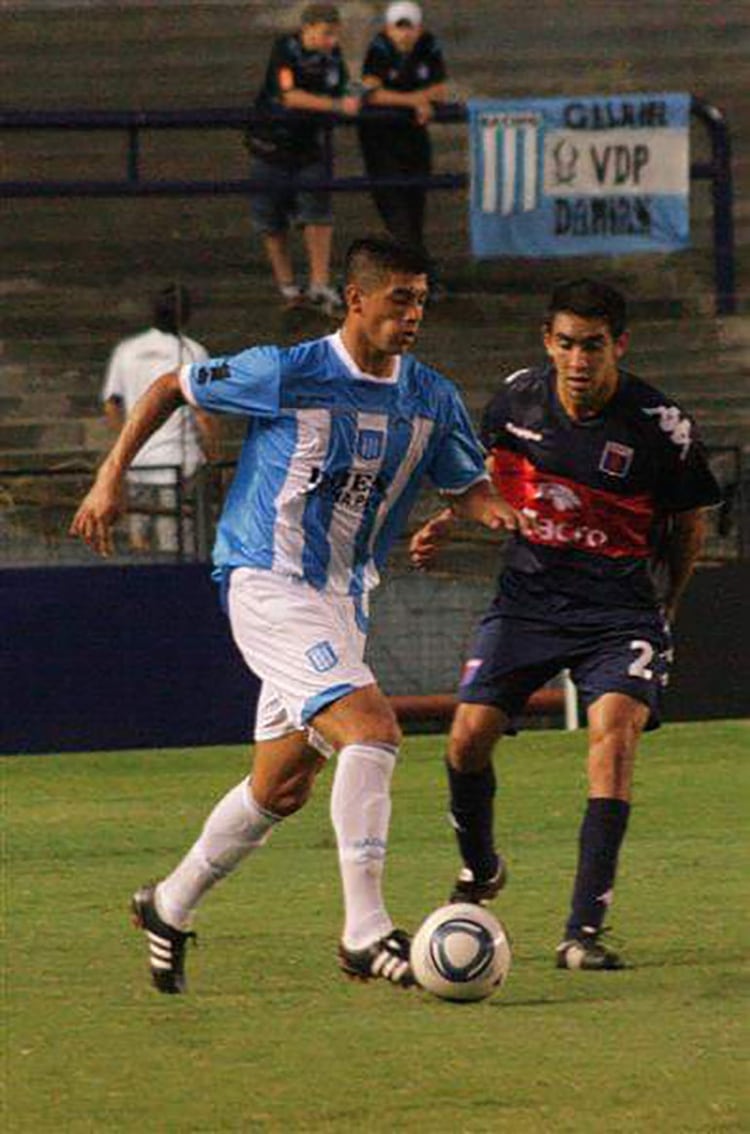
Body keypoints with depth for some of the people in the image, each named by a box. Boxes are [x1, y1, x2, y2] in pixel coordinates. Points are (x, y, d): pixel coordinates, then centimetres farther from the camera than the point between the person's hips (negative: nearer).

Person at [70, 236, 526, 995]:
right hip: (268, 585, -7)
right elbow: (171, 388, 1)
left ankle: (170, 907, 34)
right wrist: (111, 479, -1)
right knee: (371, 729, -24)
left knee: (282, 789, 14)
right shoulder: (287, 375, -12)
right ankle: (365, 932, -23)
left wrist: (494, 510, -10)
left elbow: (466, 485, 15)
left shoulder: (432, 400, 4)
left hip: (343, 602, 8)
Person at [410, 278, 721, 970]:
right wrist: (447, 524, 6)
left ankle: (584, 931, -24)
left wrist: (661, 611, 7)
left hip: (621, 608, -3)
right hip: (528, 595, 3)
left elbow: (690, 524, 3)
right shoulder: (519, 397, -3)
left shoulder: (659, 425, -13)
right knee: (469, 738, -7)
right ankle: (479, 872, 26)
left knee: (615, 728, -25)